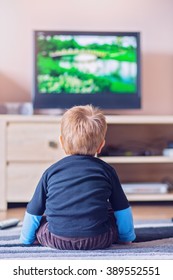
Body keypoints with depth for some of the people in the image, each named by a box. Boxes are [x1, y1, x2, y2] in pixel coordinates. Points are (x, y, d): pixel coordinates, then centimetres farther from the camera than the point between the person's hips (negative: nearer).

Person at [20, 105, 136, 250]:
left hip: (57, 240, 0)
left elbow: (33, 211, 16)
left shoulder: (51, 171, 8)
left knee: (41, 221, 26)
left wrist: (26, 239, 33)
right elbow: (123, 210, 16)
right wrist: (128, 237, 33)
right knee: (112, 214, 24)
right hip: (98, 240, 0)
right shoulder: (106, 170, 7)